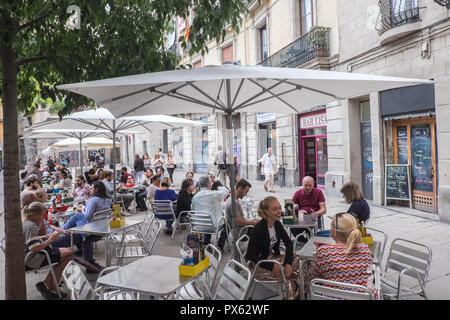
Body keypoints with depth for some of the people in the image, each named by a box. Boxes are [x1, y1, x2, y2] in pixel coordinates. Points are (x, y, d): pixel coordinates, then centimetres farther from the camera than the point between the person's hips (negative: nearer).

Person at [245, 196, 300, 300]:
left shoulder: (277, 224, -2)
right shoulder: (259, 228, -24)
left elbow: (289, 243, -3)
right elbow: (250, 255, -21)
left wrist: (288, 263, -18)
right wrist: (272, 266, -23)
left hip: (272, 257, 8)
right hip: (258, 265, -7)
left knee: (298, 259, -10)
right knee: (288, 280, -25)